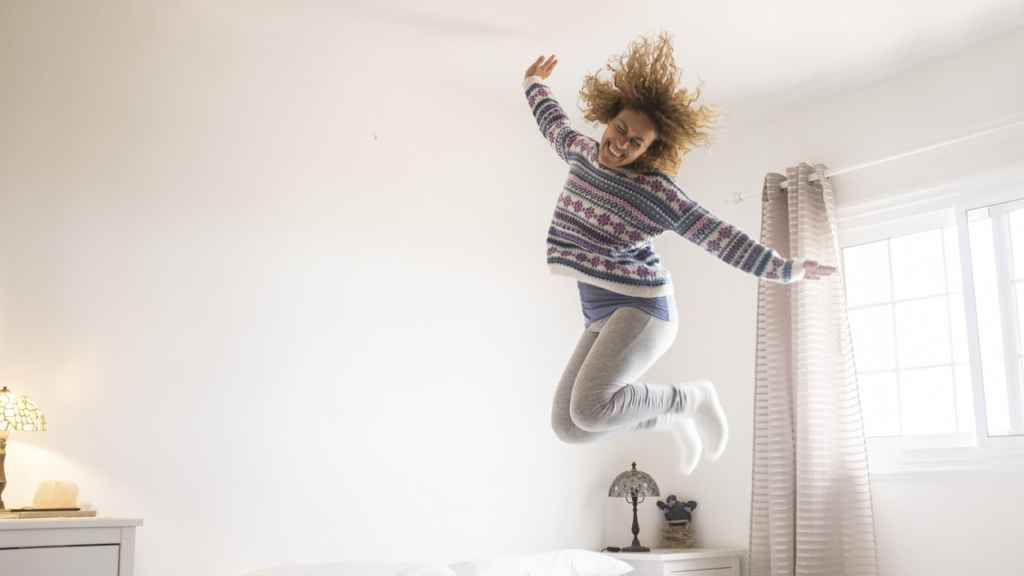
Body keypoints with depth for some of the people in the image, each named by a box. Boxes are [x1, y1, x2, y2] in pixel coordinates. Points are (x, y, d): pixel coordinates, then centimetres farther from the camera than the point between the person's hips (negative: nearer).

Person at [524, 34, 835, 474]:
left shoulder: (656, 191, -13)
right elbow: (555, 126, 29)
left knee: (589, 410, -28)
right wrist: (533, 85, 45)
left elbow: (720, 238, -11)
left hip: (642, 307, -8)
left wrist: (787, 270, -10)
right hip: (603, 315, 8)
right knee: (567, 424, -1)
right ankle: (675, 419, 20)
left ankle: (691, 397, -3)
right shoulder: (584, 153, 6)